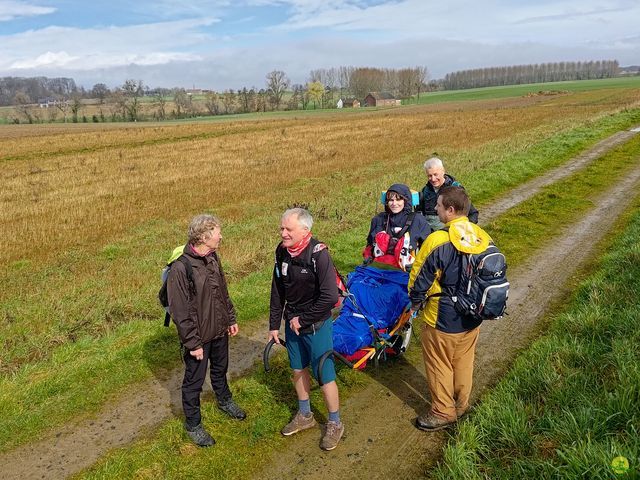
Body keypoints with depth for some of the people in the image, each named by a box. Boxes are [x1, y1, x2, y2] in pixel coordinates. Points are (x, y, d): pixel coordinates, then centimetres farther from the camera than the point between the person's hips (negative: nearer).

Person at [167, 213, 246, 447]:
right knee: (194, 381, 11)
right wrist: (193, 342, -19)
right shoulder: (180, 268, -26)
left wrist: (231, 318, 14)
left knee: (220, 369, 28)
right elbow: (179, 311, -22)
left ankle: (225, 401, 53)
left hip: (220, 331, 7)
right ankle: (193, 425, 31)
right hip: (199, 336, -7)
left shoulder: (213, 257, -2)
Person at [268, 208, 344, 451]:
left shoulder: (318, 254, -23)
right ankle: (305, 415, 41)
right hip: (292, 322, 6)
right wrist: (274, 324, 8)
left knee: (324, 375, 3)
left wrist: (303, 319, -17)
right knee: (298, 370, 19)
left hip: (317, 325, -6)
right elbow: (277, 291, 7)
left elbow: (330, 297, -26)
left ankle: (335, 424, 25)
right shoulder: (282, 252, -3)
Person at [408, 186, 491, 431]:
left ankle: (443, 412, 29)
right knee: (463, 361, 24)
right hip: (473, 318, 6)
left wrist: (416, 301, 1)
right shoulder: (484, 238, -6)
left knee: (439, 365, 14)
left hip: (442, 320, -6)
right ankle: (461, 403, 43)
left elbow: (420, 279, -19)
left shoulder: (438, 241, -27)